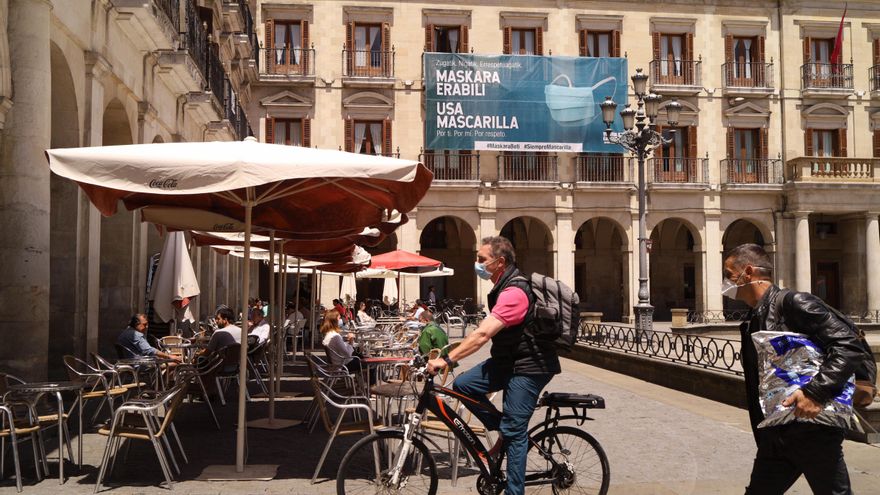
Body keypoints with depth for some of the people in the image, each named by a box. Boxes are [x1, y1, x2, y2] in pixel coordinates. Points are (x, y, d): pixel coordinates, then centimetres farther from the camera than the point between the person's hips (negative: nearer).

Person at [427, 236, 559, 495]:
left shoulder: (514, 292, -24)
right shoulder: (504, 286, 9)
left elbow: (483, 333, -32)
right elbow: (485, 330, 19)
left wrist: (447, 360, -32)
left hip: (528, 367, -9)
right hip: (507, 360, 9)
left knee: (515, 432, -5)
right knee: (462, 384, -4)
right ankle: (503, 430, 11)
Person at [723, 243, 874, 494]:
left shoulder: (793, 303, -12)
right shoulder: (750, 323, 12)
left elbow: (850, 346, -19)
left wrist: (815, 392, -27)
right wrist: (763, 441, 14)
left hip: (813, 433, -7)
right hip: (774, 439, 8)